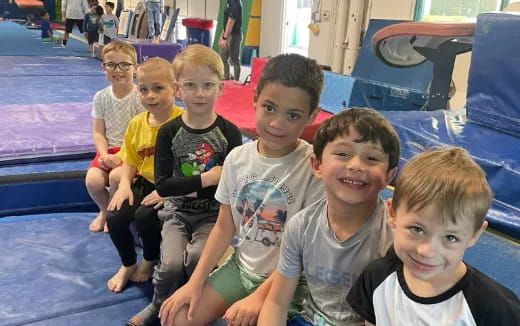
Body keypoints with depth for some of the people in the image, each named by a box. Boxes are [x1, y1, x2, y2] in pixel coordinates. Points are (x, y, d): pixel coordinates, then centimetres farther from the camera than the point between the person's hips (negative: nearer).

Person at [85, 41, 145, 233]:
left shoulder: (140, 97, -10)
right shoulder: (101, 97, 3)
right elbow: (98, 132, 3)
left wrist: (120, 156, -20)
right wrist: (104, 154, -15)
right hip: (109, 150, 4)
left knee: (116, 176, -30)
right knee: (92, 180, -20)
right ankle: (104, 210, 14)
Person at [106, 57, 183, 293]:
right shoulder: (137, 124, 4)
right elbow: (130, 161, 11)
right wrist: (124, 185, -6)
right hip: (144, 183, 6)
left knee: (145, 216, -27)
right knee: (115, 217, -13)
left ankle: (150, 260, 9)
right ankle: (128, 264, 17)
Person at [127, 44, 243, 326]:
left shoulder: (229, 132, -8)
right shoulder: (169, 132, -5)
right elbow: (162, 185, -10)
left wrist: (181, 187, -16)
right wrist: (206, 179, -19)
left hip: (214, 213, -1)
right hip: (178, 211, 1)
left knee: (197, 257, -25)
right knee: (172, 263, -21)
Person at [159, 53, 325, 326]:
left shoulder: (314, 167, -19)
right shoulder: (237, 158, -4)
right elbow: (224, 227, 4)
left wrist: (259, 297, -18)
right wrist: (195, 282, -1)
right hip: (240, 266, 5)